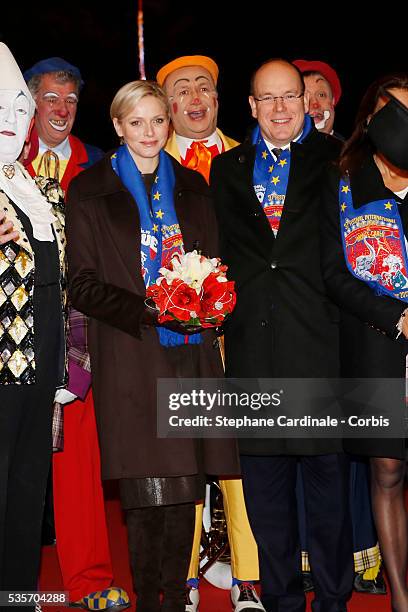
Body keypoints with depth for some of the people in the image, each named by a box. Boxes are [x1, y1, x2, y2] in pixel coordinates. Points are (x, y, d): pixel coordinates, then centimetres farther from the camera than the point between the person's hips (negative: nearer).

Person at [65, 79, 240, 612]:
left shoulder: (193, 187, 16)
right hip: (132, 359, -3)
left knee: (185, 491, 3)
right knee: (149, 495, -8)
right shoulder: (90, 191, 4)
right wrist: (148, 310, -15)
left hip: (190, 353, 4)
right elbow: (83, 285, -1)